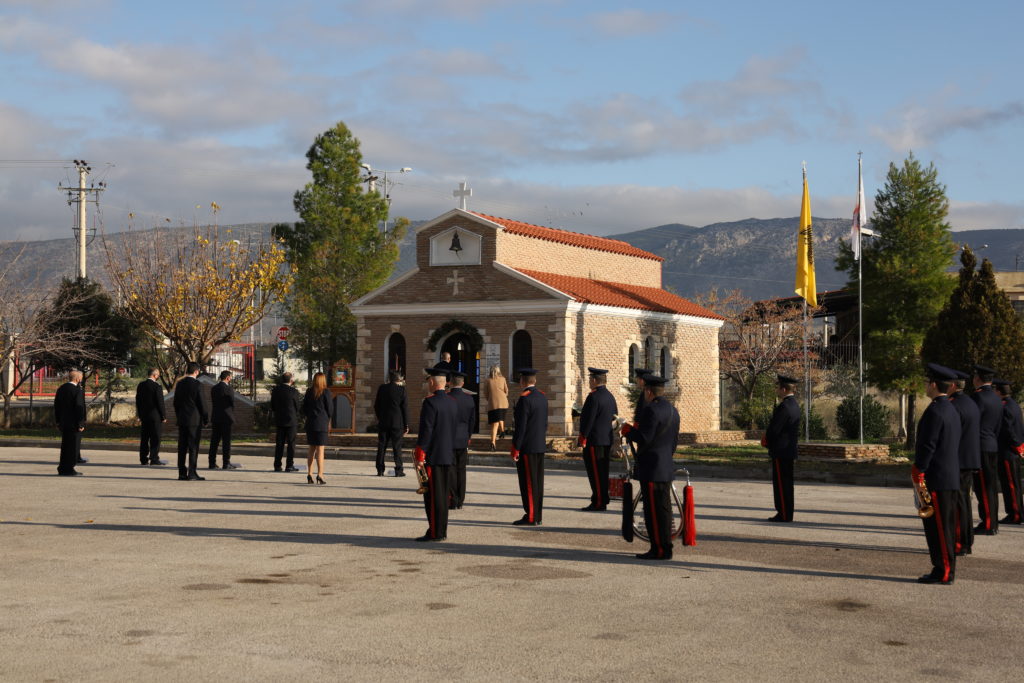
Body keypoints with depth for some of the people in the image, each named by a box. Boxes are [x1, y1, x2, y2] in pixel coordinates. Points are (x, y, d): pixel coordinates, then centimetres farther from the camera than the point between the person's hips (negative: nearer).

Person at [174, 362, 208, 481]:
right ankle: (192, 473, -5)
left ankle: (182, 473, 9)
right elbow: (201, 403, -10)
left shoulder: (179, 384, 7)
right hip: (195, 420, -6)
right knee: (193, 447, -3)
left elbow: (176, 402, 12)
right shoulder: (197, 385, -11)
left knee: (182, 447, 7)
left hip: (182, 419, 6)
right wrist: (206, 418, 0)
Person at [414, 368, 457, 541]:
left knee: (433, 496, -4)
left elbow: (426, 430, -18)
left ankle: (435, 532, -3)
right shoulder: (453, 403, 11)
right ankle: (442, 531, 16)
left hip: (432, 456, -8)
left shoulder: (430, 402, -14)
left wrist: (420, 457, -15)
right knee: (443, 494, 12)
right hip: (448, 456, 8)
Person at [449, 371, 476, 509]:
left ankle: (453, 501, 0)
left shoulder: (446, 398, -12)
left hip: (449, 440, -4)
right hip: (463, 440, 4)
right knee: (461, 470, 10)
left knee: (451, 470, 0)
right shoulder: (470, 399, 4)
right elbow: (472, 420, 10)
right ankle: (460, 501, 12)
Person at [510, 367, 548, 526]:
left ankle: (530, 517, -2)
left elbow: (521, 426, -18)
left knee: (528, 482, -4)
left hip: (527, 447, -8)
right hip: (540, 447, 8)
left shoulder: (524, 399, -16)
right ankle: (537, 515, 16)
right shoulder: (542, 397, 10)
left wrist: (515, 449, -14)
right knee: (538, 481, 11)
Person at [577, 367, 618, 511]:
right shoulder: (610, 396, 13)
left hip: (594, 440, -9)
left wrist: (582, 438, -14)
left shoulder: (593, 397, -15)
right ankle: (603, 501, 16)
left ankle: (598, 502, -4)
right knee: (603, 472, 13)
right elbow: (615, 417, 17)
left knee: (595, 473, -5)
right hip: (607, 441, 9)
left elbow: (588, 419, -19)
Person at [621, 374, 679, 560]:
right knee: (663, 508, 14)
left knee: (654, 510, -6)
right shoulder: (672, 411, 14)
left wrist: (628, 430, -4)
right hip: (666, 468, 10)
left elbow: (644, 439, -21)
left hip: (651, 469, -10)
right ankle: (665, 548, 19)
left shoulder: (651, 410, -16)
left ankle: (660, 549, -4)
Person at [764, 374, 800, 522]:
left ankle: (784, 514, -3)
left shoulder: (784, 406, -19)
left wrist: (767, 442, 0)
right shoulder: (794, 404, 13)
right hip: (790, 450, 10)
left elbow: (774, 429, -19)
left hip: (780, 451, -10)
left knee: (781, 483, -5)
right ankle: (786, 514, 18)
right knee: (786, 483, 13)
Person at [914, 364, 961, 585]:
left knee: (937, 526, -5)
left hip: (936, 479, -10)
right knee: (944, 526, 13)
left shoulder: (934, 411, -15)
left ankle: (943, 572, -3)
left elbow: (927, 446, -19)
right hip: (951, 478, 10)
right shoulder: (952, 411, 15)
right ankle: (945, 569, 17)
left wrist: (918, 474, -15)